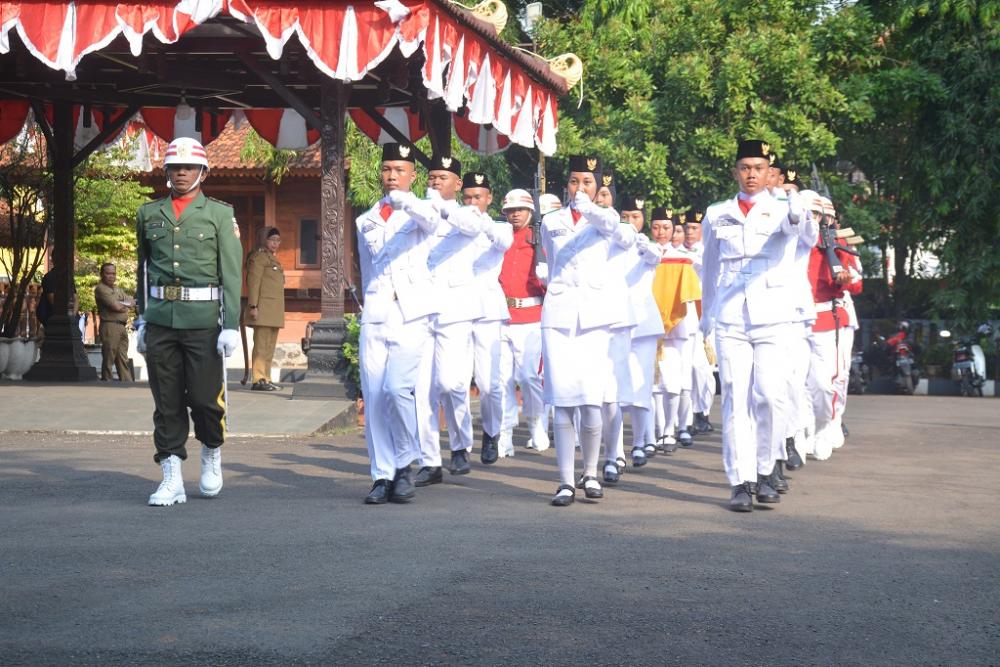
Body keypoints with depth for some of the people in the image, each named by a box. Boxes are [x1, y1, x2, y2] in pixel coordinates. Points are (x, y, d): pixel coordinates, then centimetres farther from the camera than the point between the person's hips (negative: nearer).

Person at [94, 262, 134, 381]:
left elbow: (131, 303, 14)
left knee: (123, 359, 7)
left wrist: (120, 305, -5)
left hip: (122, 326, 8)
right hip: (110, 326, -8)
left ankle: (127, 382, 7)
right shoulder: (101, 288, -5)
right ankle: (106, 382, -2)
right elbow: (116, 306, -15)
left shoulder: (117, 289, 22)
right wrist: (125, 306, 5)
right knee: (108, 358, -6)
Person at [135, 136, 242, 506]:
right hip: (160, 319, 3)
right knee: (167, 402, 3)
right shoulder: (149, 213, 12)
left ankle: (211, 454, 23)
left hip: (204, 319, -3)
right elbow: (143, 270, 18)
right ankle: (172, 479, 7)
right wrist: (142, 319, 14)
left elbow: (232, 273, -3)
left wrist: (232, 325, -10)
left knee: (205, 398, -3)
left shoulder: (220, 214, 2)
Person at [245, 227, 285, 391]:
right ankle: (258, 380, -9)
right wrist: (253, 305, -21)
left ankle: (266, 379, 15)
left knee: (270, 346, 11)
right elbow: (253, 282, -13)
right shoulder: (259, 257, -6)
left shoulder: (272, 259, 22)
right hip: (263, 309, -10)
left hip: (274, 311, 10)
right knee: (261, 345, -9)